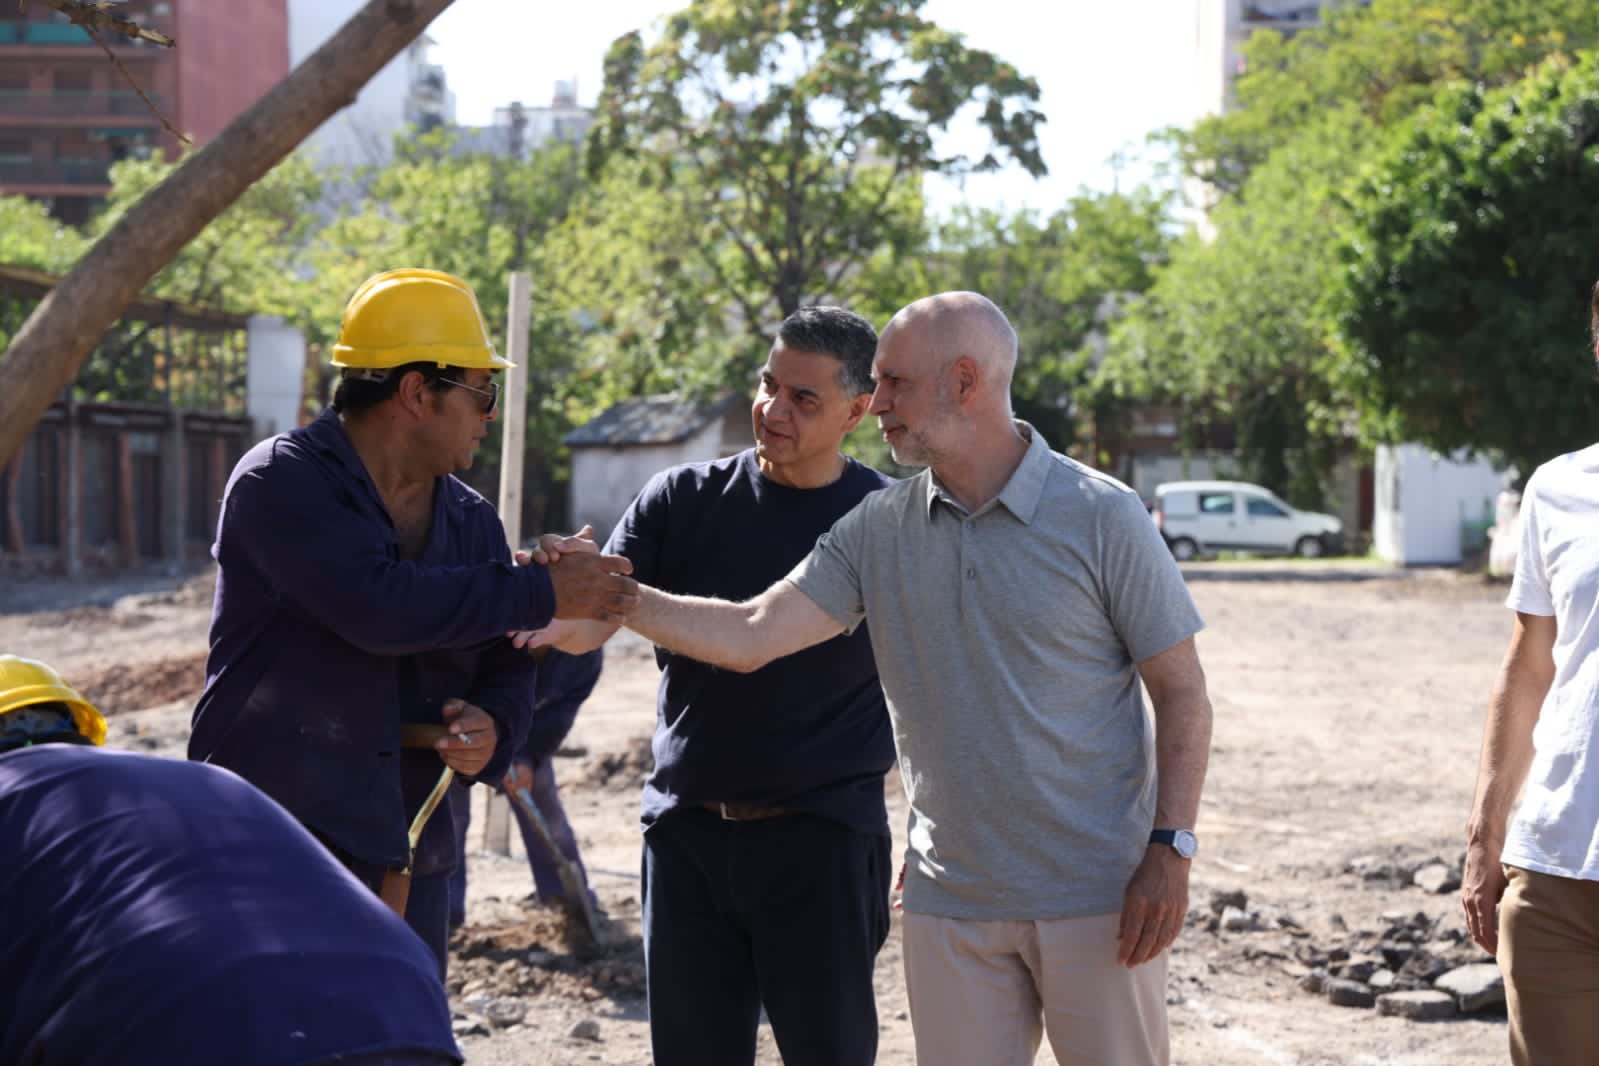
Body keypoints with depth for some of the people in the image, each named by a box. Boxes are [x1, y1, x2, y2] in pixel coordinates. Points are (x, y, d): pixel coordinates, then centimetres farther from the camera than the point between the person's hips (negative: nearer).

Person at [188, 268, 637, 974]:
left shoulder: (471, 521, 13)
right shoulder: (282, 481, -10)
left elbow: (503, 668, 16)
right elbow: (379, 605, -24)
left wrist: (492, 725, -9)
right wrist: (540, 594, -18)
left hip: (408, 861, 7)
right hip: (275, 852, -7)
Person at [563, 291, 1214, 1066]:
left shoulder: (1101, 516, -7)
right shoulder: (877, 530, 4)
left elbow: (1181, 692, -4)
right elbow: (751, 636, -4)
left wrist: (1171, 850, -12)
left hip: (1095, 894, -3)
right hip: (950, 901, 3)